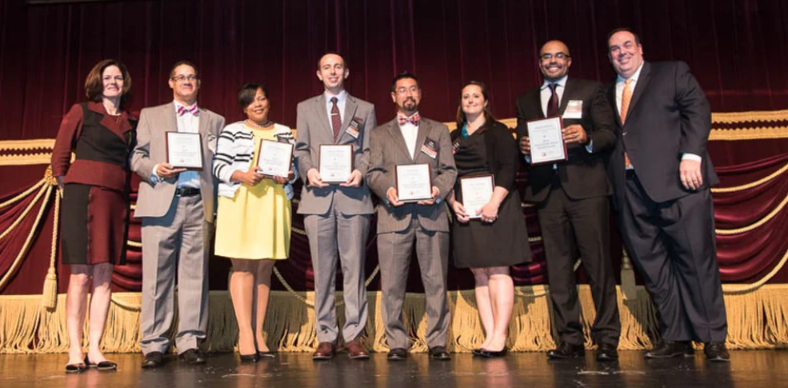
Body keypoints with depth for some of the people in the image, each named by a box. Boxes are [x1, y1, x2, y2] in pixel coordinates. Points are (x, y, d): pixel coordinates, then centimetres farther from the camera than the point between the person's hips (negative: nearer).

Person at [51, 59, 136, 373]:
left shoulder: (131, 123, 16)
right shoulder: (81, 112, 7)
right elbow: (60, 155, 5)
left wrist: (125, 193, 2)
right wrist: (68, 189, 0)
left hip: (117, 200, 4)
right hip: (84, 196, -4)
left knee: (104, 276, 2)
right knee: (81, 275, -5)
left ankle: (94, 349, 6)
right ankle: (75, 350, 0)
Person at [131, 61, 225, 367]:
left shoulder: (214, 121, 19)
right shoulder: (150, 115, 18)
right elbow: (137, 156, 11)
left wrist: (216, 205, -1)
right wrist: (155, 169, -10)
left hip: (198, 204, 1)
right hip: (161, 202, -1)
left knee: (194, 275, 0)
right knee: (157, 275, -2)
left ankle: (189, 342, 7)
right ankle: (154, 345, 5)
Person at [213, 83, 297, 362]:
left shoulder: (285, 133, 16)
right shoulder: (232, 131, 7)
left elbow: (295, 165, 15)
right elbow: (219, 166, 0)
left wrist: (288, 175, -7)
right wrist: (242, 176, -17)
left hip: (273, 204, 3)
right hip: (240, 203, -3)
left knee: (265, 267, 4)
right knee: (243, 266, -6)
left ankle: (259, 334, 9)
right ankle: (245, 334, -6)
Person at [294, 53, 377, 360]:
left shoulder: (365, 109, 15)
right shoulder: (306, 108, 18)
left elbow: (370, 150, 8)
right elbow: (301, 148, 12)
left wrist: (361, 171, -11)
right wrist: (308, 170, -8)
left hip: (353, 195, -1)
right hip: (318, 196, 1)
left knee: (354, 267, -1)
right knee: (323, 269, 3)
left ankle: (354, 335, 6)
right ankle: (326, 337, 10)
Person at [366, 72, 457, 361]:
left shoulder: (439, 130, 19)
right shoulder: (380, 134, 19)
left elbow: (449, 169, 9)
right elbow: (373, 173, 8)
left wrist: (439, 189, -11)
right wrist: (387, 190, -13)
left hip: (432, 213, 0)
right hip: (394, 214, 0)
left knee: (436, 282, 0)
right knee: (392, 285, -1)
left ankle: (437, 342, 8)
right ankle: (397, 343, 8)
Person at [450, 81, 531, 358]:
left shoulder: (498, 132, 2)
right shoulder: (454, 137, 16)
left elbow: (509, 169, -8)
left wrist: (494, 202, -19)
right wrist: (453, 202, -5)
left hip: (495, 208, -5)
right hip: (465, 211, 5)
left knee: (497, 270, -7)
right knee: (479, 274, 3)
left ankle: (499, 337, -4)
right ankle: (489, 337, 6)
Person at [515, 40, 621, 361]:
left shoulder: (591, 91, 11)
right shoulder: (526, 101, 20)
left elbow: (609, 134, 3)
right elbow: (523, 145, 17)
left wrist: (587, 137, -17)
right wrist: (524, 148, -5)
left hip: (586, 186, -3)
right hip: (546, 189, 3)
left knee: (598, 262, -4)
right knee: (558, 267, 3)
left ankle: (607, 338, 4)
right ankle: (570, 340, 10)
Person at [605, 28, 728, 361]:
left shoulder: (673, 73, 10)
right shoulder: (607, 95, 22)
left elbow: (698, 110, -1)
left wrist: (691, 155, -13)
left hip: (677, 182, -4)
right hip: (631, 191, 4)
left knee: (697, 258, -3)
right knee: (652, 266, 4)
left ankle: (713, 338, 8)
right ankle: (676, 338, 12)